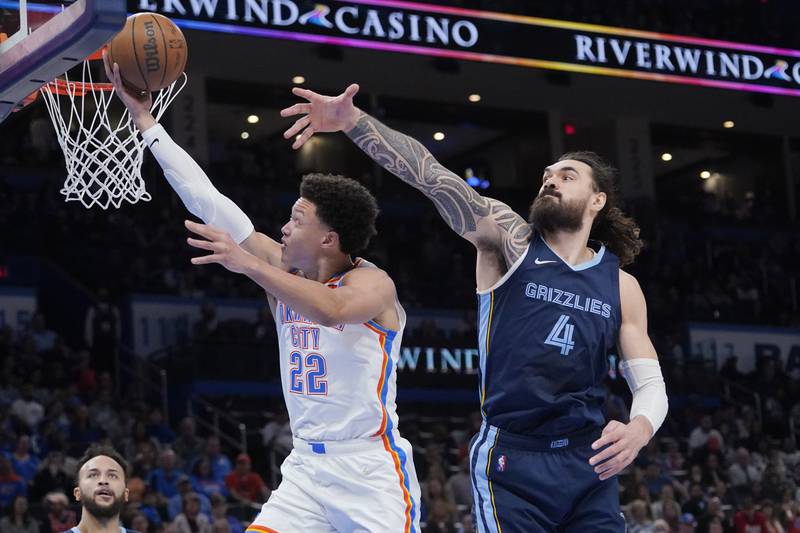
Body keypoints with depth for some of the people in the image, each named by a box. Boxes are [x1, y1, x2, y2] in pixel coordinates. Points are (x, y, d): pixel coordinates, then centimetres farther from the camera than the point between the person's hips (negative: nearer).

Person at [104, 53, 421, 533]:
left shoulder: (373, 282, -9)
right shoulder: (284, 271, 7)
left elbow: (335, 310, -34)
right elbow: (209, 202, 7)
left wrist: (249, 265, -35)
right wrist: (144, 118, 7)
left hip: (371, 470, -6)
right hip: (307, 468, 6)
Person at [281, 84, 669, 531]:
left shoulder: (621, 284, 9)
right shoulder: (509, 240, 2)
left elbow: (651, 385, 9)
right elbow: (432, 177, -11)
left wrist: (640, 428, -15)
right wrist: (353, 120, -23)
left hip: (589, 463, 3)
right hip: (511, 461, -3)